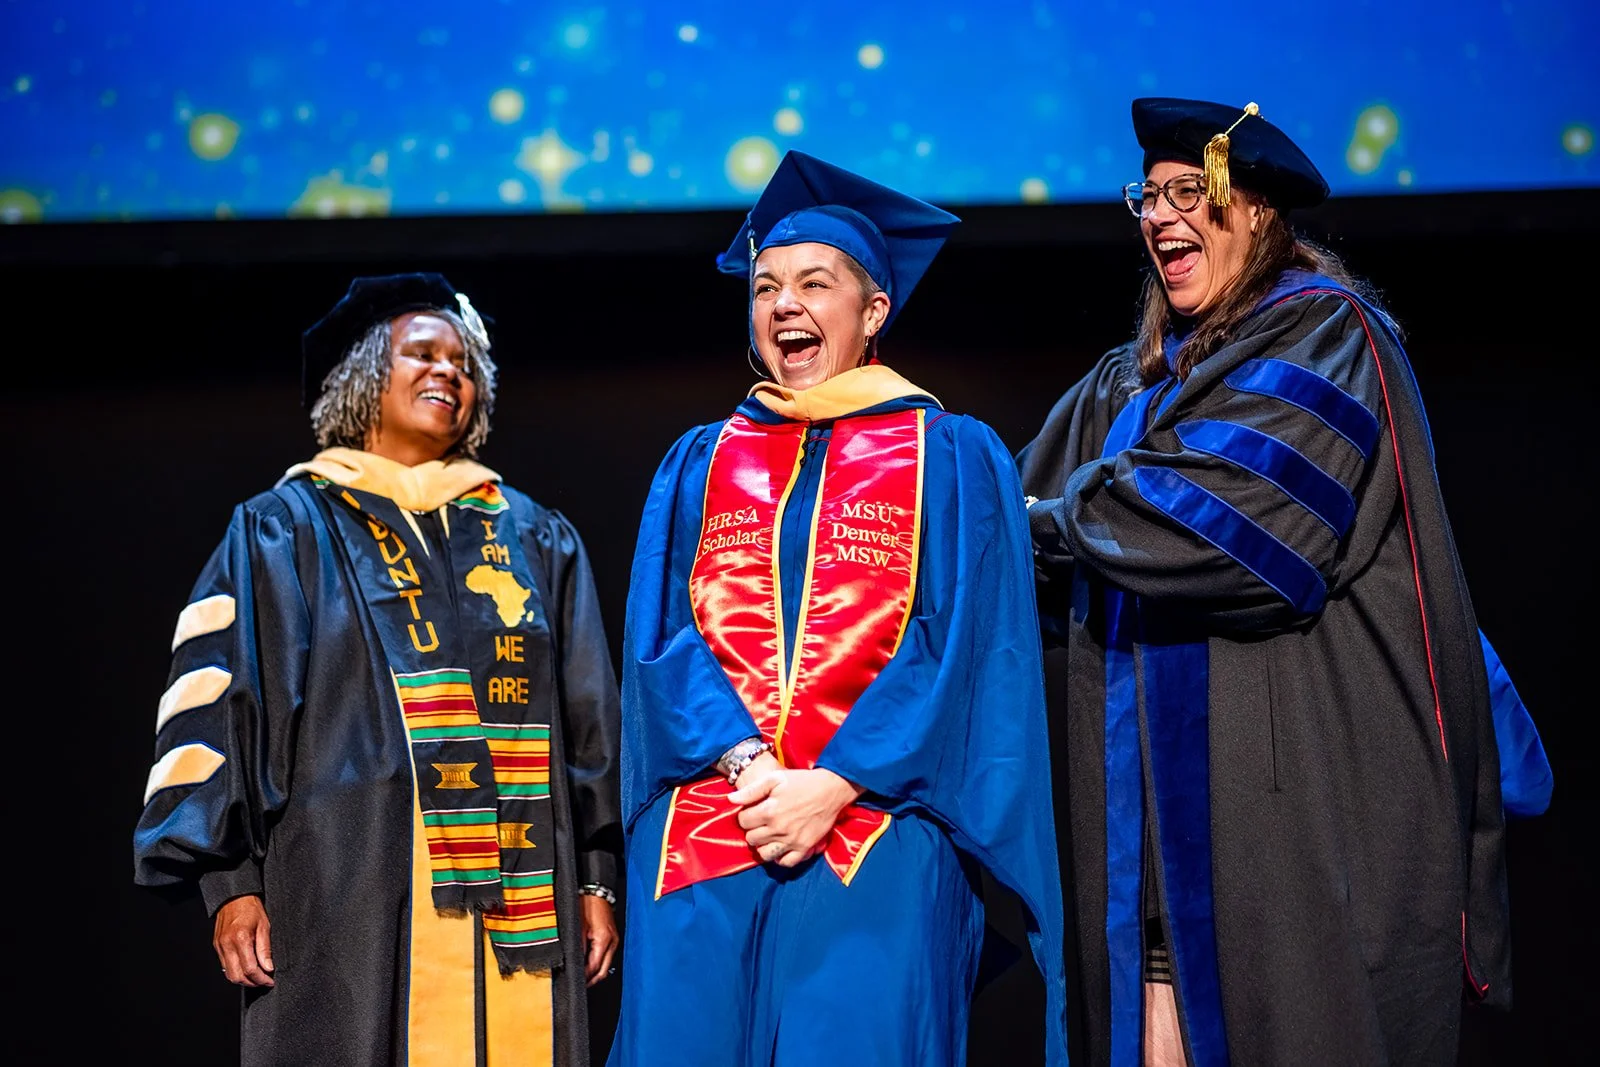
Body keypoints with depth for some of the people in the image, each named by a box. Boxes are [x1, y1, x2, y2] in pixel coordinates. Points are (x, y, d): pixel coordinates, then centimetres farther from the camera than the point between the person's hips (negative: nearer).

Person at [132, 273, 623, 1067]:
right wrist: (232, 881, -7)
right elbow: (220, 701, 1)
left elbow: (588, 717, 15)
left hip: (519, 902, 3)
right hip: (350, 899, -2)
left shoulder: (535, 542, 17)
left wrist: (597, 879, 8)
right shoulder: (286, 532, 8)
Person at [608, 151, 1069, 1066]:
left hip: (876, 843, -2)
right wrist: (746, 765, -11)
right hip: (700, 848, 3)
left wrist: (833, 784, -13)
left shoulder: (955, 460, 8)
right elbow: (662, 641, 7)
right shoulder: (699, 465, 17)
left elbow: (961, 648, -2)